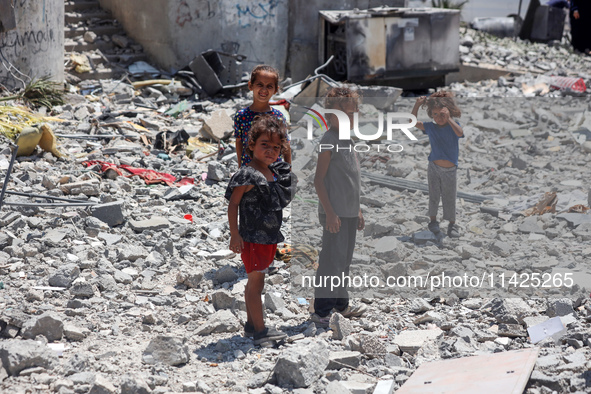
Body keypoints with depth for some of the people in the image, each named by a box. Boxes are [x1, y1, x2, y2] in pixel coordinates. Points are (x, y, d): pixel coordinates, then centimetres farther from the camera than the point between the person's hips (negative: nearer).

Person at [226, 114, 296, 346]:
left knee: (256, 282, 16)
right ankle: (259, 330, 3)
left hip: (269, 237, 8)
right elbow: (233, 205, -14)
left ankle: (251, 324, 26)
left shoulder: (275, 174, 7)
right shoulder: (247, 175, -15)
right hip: (252, 238, -8)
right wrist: (235, 234, -16)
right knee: (255, 282, -2)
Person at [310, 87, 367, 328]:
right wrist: (330, 213, -19)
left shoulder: (347, 141, 14)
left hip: (349, 213, 9)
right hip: (335, 214, -9)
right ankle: (321, 312, 1)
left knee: (344, 260, 18)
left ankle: (341, 304, 30)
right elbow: (319, 180, -15)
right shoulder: (329, 141, -12)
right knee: (332, 261, -6)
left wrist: (358, 211, 22)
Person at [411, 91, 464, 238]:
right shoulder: (431, 127, -2)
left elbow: (460, 133, -30)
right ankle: (433, 221, 27)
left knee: (450, 198, 8)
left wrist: (448, 118, -40)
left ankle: (452, 225, 21)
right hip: (434, 168, 1)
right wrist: (417, 105, -20)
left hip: (450, 170, -1)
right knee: (434, 196, 11)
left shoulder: (454, 126, -7)